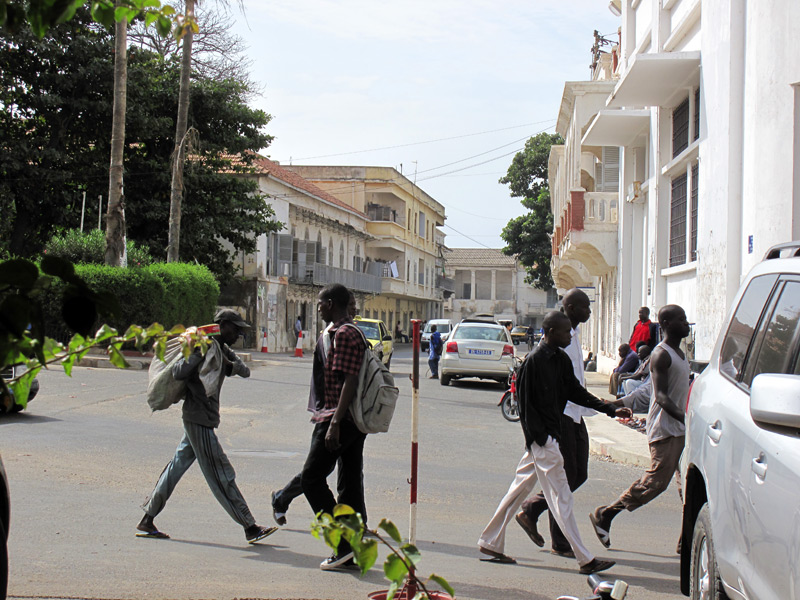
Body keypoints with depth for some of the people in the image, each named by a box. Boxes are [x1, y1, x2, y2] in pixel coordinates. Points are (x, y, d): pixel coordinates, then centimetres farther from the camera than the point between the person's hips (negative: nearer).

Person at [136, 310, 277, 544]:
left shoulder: (223, 351, 14)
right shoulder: (207, 347, -15)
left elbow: (245, 371, 9)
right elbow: (178, 373, -23)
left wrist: (231, 365, -10)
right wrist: (197, 352, -27)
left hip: (201, 419, 10)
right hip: (199, 419, -10)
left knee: (178, 465, 12)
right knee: (221, 474, -5)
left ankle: (147, 521, 19)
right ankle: (250, 528, -1)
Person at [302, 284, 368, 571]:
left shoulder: (344, 334, -14)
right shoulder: (352, 332, 17)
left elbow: (349, 382, -21)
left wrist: (334, 424, -24)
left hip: (341, 419, -10)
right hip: (355, 420, 10)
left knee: (312, 477, -4)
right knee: (351, 484, 10)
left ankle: (343, 543, -6)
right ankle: (355, 552, 13)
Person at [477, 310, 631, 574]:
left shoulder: (561, 359, 11)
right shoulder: (534, 361, -16)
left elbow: (576, 392, 18)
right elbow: (525, 402, -15)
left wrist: (611, 410, 13)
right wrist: (539, 437, -18)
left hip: (551, 433, 9)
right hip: (541, 436, -9)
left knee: (520, 487, 14)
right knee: (560, 496, -6)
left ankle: (490, 543, 22)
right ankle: (585, 560, -3)